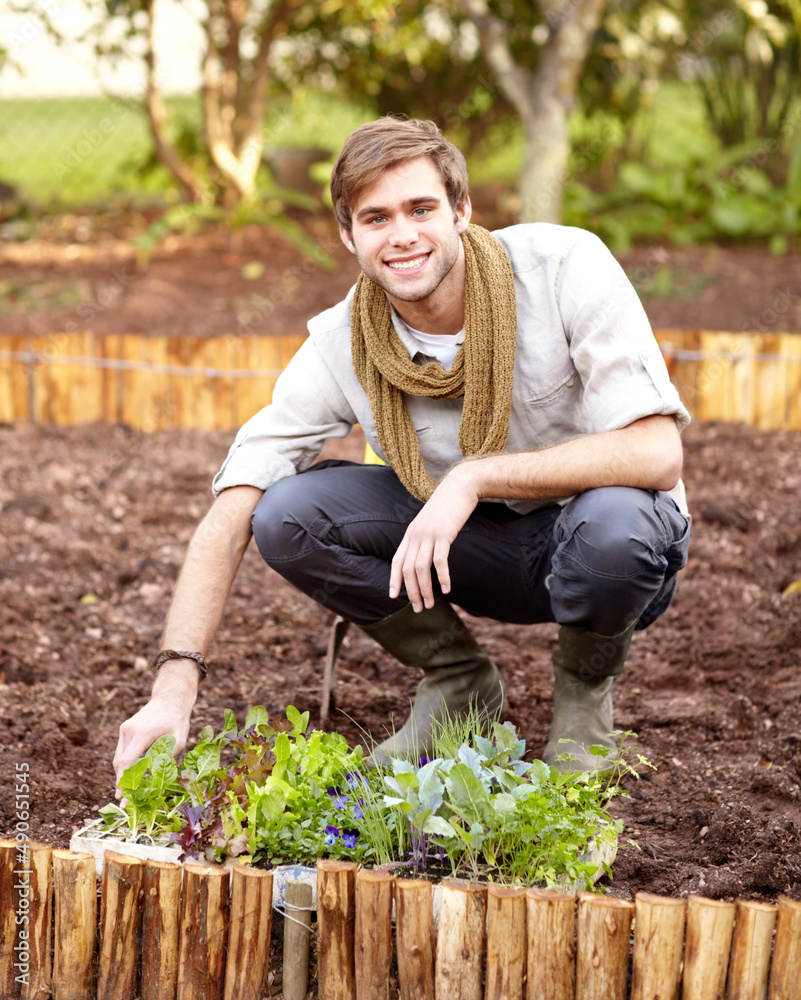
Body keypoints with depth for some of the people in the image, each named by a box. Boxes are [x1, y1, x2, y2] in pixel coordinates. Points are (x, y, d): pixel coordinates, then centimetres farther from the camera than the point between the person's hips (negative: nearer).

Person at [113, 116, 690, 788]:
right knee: (287, 513, -19)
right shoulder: (341, 345, -14)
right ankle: (458, 681, 5)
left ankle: (586, 688, -3)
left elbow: (657, 453, -29)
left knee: (612, 520, -39)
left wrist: (476, 475, -35)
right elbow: (229, 518, -16)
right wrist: (173, 689, -28)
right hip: (480, 542, 3)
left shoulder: (566, 266, -22)